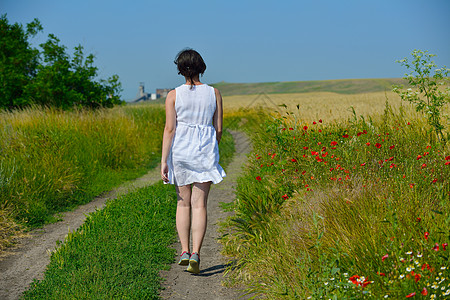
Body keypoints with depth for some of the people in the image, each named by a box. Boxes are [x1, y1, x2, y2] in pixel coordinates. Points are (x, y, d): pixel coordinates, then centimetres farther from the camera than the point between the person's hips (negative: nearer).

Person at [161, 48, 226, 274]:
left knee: (183, 202, 14)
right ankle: (195, 254, -9)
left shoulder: (174, 95, -4)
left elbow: (170, 129, -8)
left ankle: (185, 251, 10)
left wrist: (163, 161, -6)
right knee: (199, 205, 1)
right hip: (205, 153, 0)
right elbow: (218, 129, 4)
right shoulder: (214, 94, 1)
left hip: (180, 151, 0)